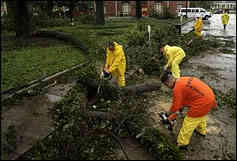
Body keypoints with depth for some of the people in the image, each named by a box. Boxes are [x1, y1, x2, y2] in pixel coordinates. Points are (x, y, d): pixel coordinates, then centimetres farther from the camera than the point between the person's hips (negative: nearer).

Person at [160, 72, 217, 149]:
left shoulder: (177, 88, -16)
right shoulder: (184, 79, 11)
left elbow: (175, 106, -10)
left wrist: (168, 113, 8)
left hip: (203, 102, -9)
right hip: (210, 96, 9)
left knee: (189, 122, 5)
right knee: (201, 115, 35)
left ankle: (182, 144, 18)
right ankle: (202, 131, 59)